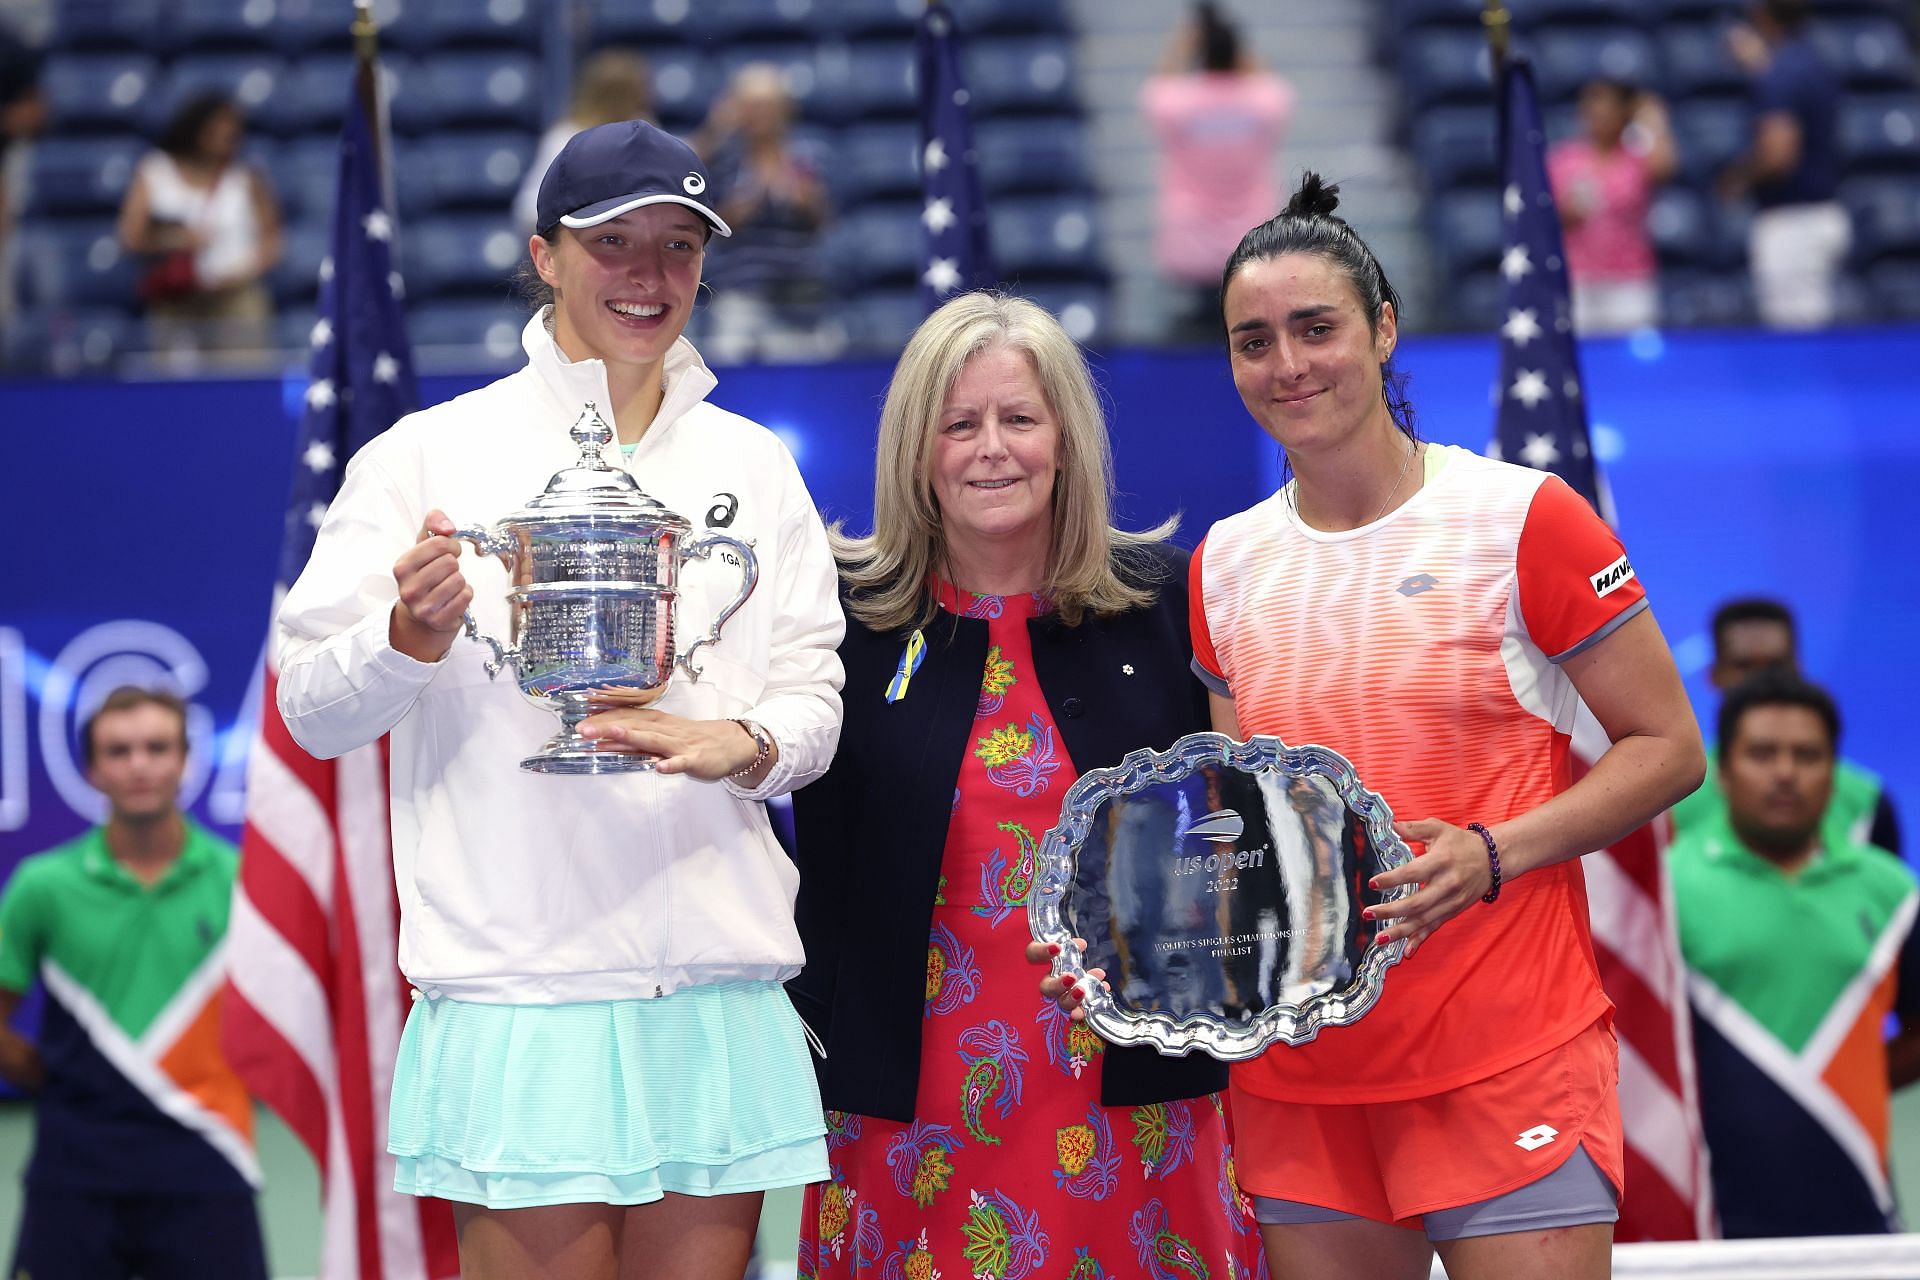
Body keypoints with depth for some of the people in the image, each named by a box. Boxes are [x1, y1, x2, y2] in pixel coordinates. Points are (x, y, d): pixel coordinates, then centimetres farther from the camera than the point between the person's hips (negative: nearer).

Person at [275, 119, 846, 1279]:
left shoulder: (754, 465, 14)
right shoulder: (432, 453, 3)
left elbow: (814, 698, 11)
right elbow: (313, 712, 1)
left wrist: (743, 743, -11)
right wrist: (413, 638, -19)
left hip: (720, 988, 4)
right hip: (520, 994, -3)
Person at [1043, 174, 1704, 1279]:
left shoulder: (1522, 518, -5)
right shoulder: (1226, 564, 10)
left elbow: (1668, 750, -3)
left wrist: (1492, 854, -17)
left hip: (1505, 1058, -5)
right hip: (1297, 1076, 5)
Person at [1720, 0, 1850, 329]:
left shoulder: (1778, 78, -17)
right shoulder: (1817, 66, 11)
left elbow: (1777, 156, -26)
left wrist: (1738, 176, -6)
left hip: (1792, 224, -9)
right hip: (1828, 213, 10)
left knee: (1794, 331, -8)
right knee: (1812, 326, 14)